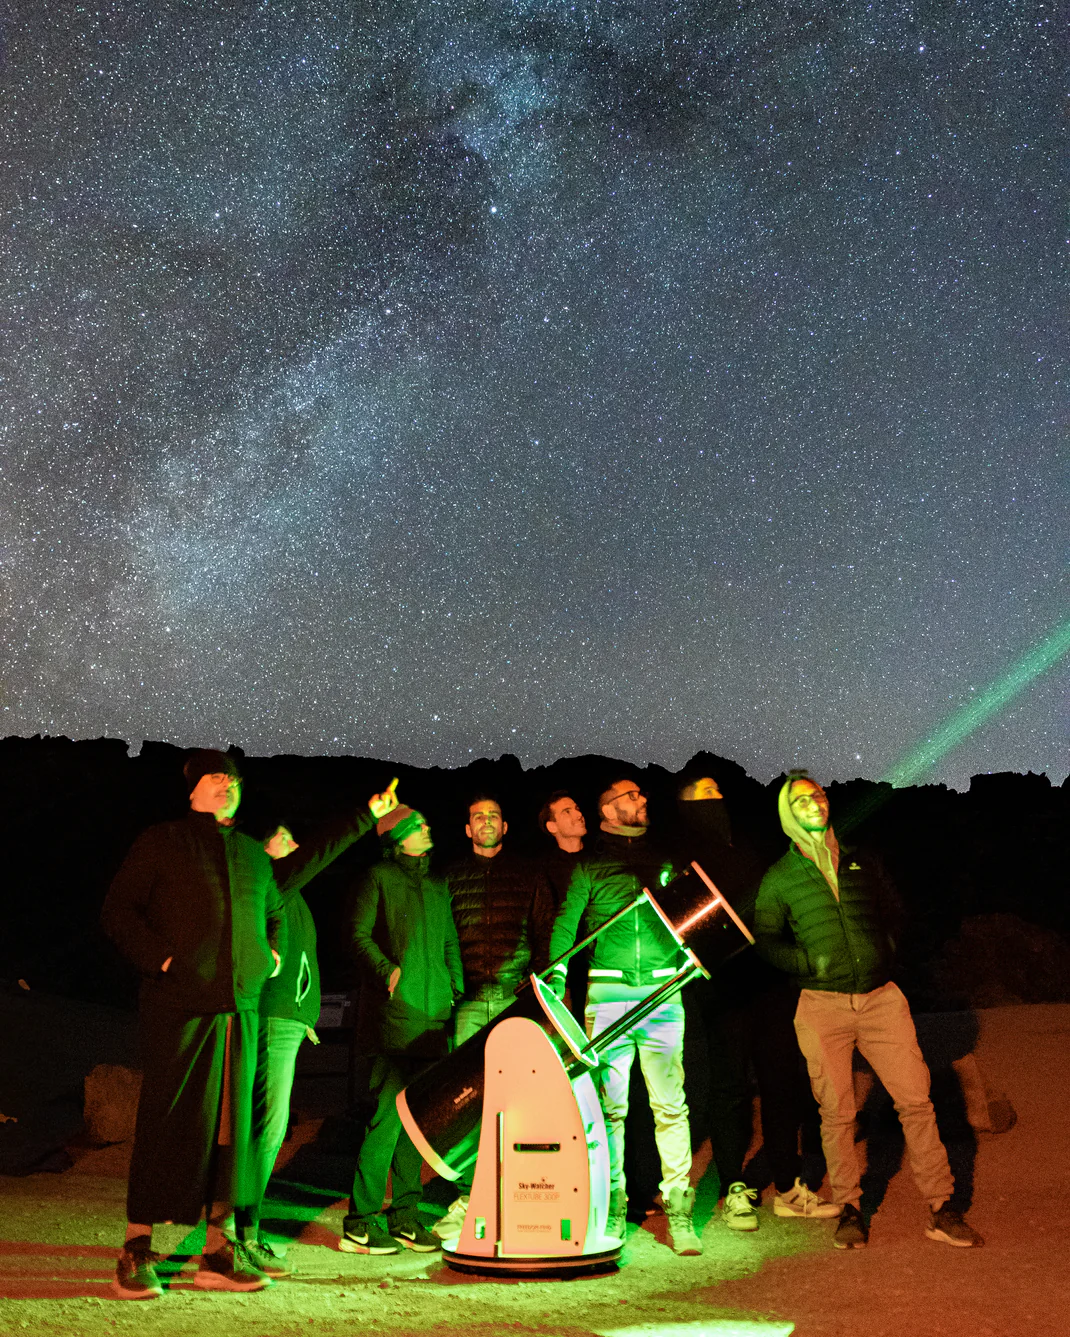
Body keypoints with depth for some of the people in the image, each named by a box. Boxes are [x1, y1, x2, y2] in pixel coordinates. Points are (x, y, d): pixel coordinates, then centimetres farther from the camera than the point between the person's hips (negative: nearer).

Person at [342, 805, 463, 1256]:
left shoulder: (438, 884, 20)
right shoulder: (379, 877, 3)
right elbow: (359, 936, -3)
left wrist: (456, 993, 13)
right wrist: (388, 971, -16)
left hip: (433, 1012, 6)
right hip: (393, 1014, -6)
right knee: (389, 1113, -10)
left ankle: (405, 1218, 16)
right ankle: (358, 1224, -3)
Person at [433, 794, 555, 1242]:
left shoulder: (527, 876, 12)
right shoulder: (451, 877, 13)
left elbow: (545, 935, 11)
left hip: (516, 998, 0)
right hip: (467, 1001, 1)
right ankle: (467, 1196, 4)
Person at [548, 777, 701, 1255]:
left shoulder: (664, 861, 17)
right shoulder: (590, 865, 9)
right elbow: (565, 925, 4)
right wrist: (556, 982, -7)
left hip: (662, 994, 1)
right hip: (608, 995, -1)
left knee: (670, 1104, -2)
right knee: (609, 1105, 1)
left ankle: (679, 1212, 5)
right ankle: (612, 1208, 13)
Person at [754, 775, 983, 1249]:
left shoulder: (862, 863, 12)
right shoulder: (779, 879, 4)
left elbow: (890, 913, 22)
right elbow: (765, 940, 7)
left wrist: (885, 953, 6)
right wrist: (809, 962, -6)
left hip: (881, 997, 2)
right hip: (822, 1004, -2)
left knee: (916, 1099, -3)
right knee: (836, 1111, 2)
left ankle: (941, 1209, 7)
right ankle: (849, 1209, 18)